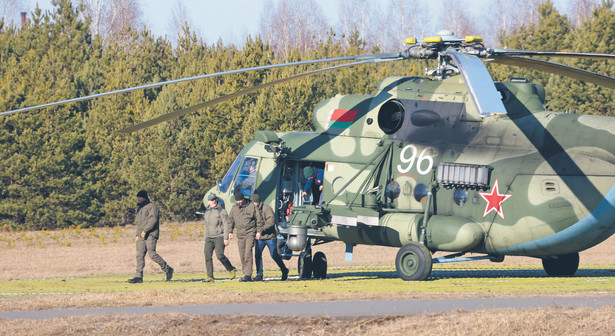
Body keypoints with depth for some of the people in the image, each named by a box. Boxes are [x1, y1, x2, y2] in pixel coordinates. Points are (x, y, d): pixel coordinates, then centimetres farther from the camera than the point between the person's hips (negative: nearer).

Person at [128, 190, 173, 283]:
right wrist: (137, 235, 22)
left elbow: (153, 220, -17)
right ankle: (139, 277, -2)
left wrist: (145, 231, -22)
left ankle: (168, 269, 1)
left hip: (150, 235, -9)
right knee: (139, 255, 0)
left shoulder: (151, 207, -5)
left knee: (152, 254, -14)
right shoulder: (139, 209, 23)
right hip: (141, 236, 9)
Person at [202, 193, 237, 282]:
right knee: (207, 256, -7)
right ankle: (210, 276, -4)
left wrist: (226, 238, -14)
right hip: (209, 237, 6)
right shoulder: (207, 211, 16)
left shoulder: (221, 211, -4)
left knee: (220, 255, -15)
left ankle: (231, 270, 6)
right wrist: (205, 237, 21)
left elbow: (226, 225, -7)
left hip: (219, 237, -6)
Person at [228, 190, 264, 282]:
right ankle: (245, 273, 15)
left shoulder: (251, 206, -6)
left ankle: (248, 275, -18)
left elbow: (259, 219, -1)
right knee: (242, 256, 7)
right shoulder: (234, 208, 7)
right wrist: (230, 232, 14)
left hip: (250, 233, -5)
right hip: (240, 234, 5)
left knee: (248, 254, -16)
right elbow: (231, 220, 19)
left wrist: (258, 231, -6)